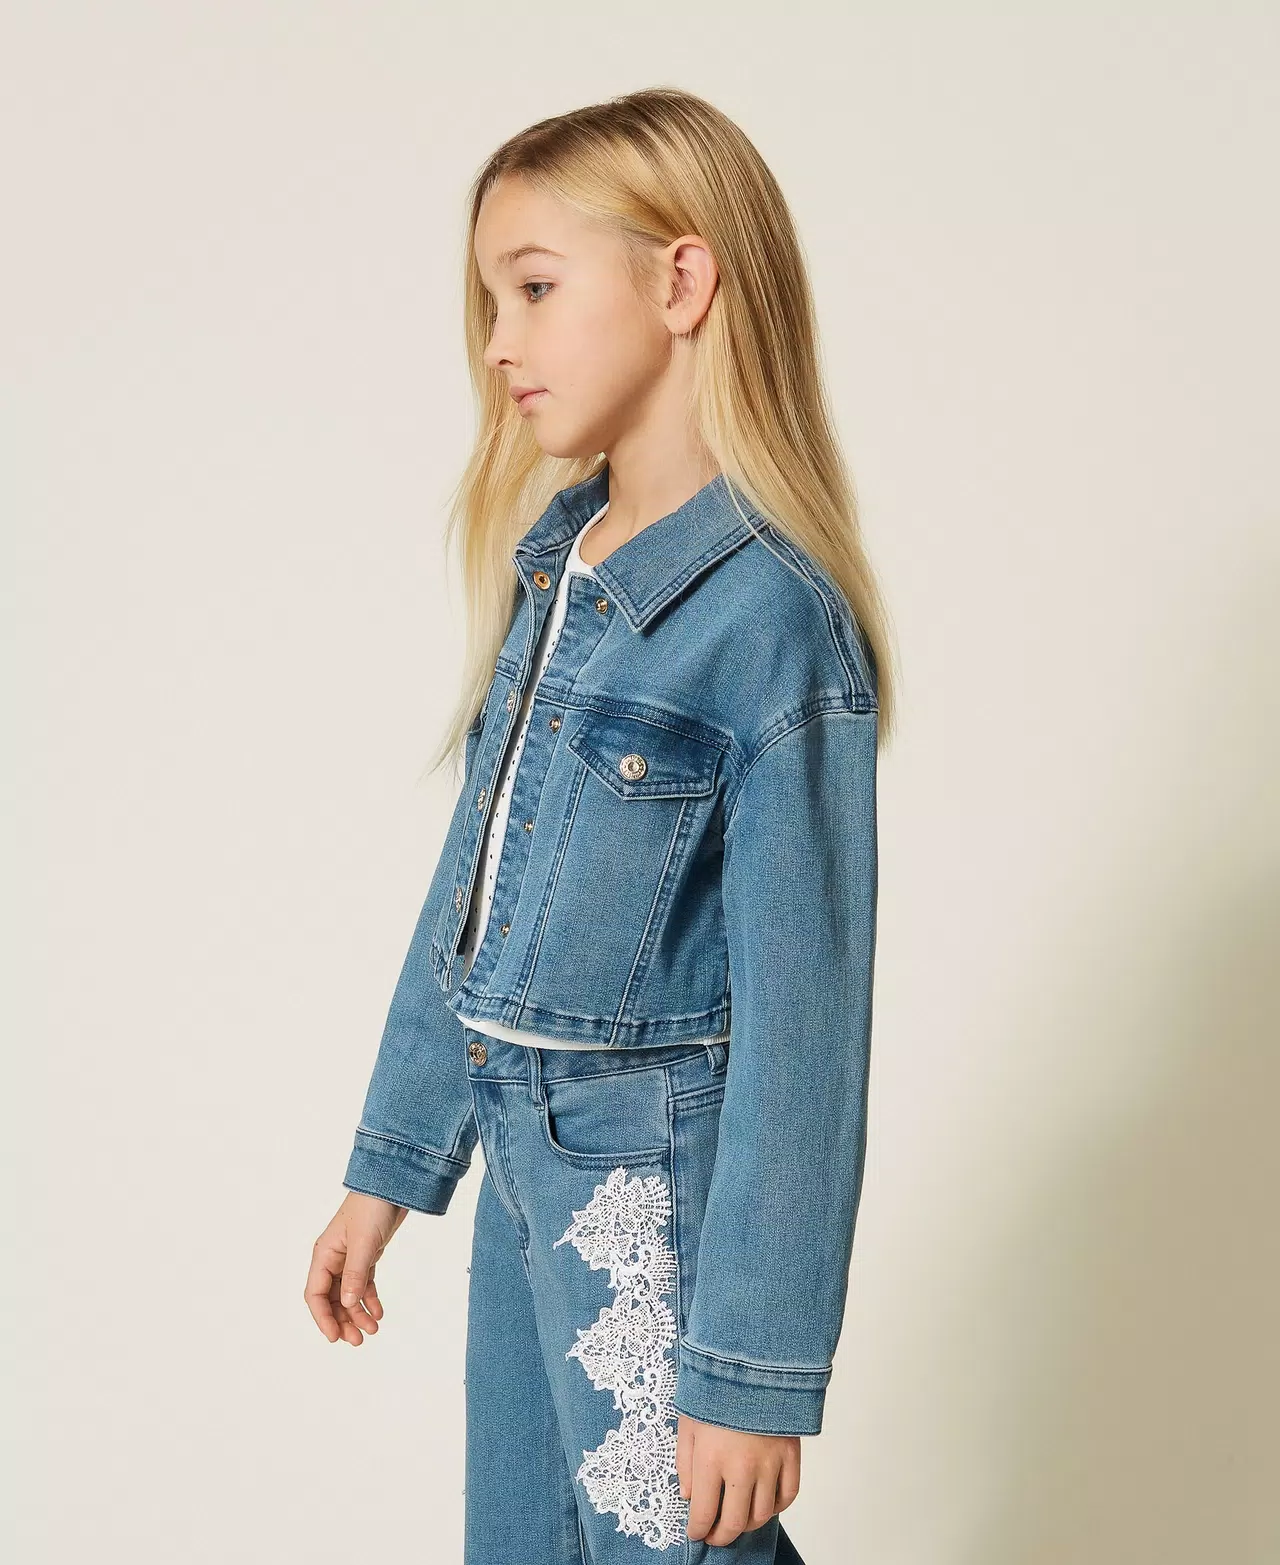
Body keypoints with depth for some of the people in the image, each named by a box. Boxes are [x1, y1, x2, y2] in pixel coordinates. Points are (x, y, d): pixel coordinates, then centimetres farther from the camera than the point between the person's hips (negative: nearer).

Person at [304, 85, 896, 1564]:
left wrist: (756, 1368, -17)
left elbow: (802, 1014, -19)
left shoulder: (773, 620, -19)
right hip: (523, 1144, 8)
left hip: (659, 1175, -8)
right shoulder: (551, 561, 5)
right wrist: (390, 1165, 14)